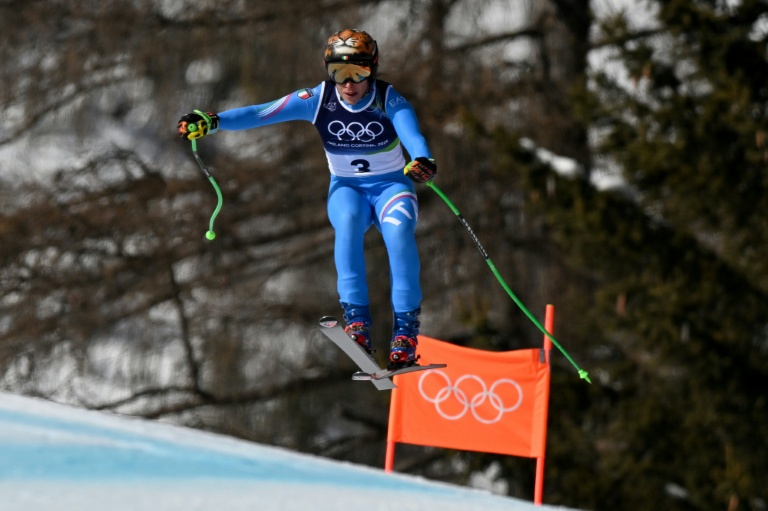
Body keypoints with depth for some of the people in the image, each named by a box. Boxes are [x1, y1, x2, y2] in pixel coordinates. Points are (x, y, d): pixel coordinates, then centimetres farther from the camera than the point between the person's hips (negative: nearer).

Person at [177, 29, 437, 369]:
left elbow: (412, 134, -35)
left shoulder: (389, 100, -16)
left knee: (398, 230, -33)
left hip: (391, 185, -1)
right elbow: (263, 113, -21)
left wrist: (422, 161, -58)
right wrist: (212, 121, -36)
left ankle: (406, 328, -25)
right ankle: (357, 319, -33)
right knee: (348, 221, -34)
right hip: (346, 187, 1)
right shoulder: (318, 99, -12)